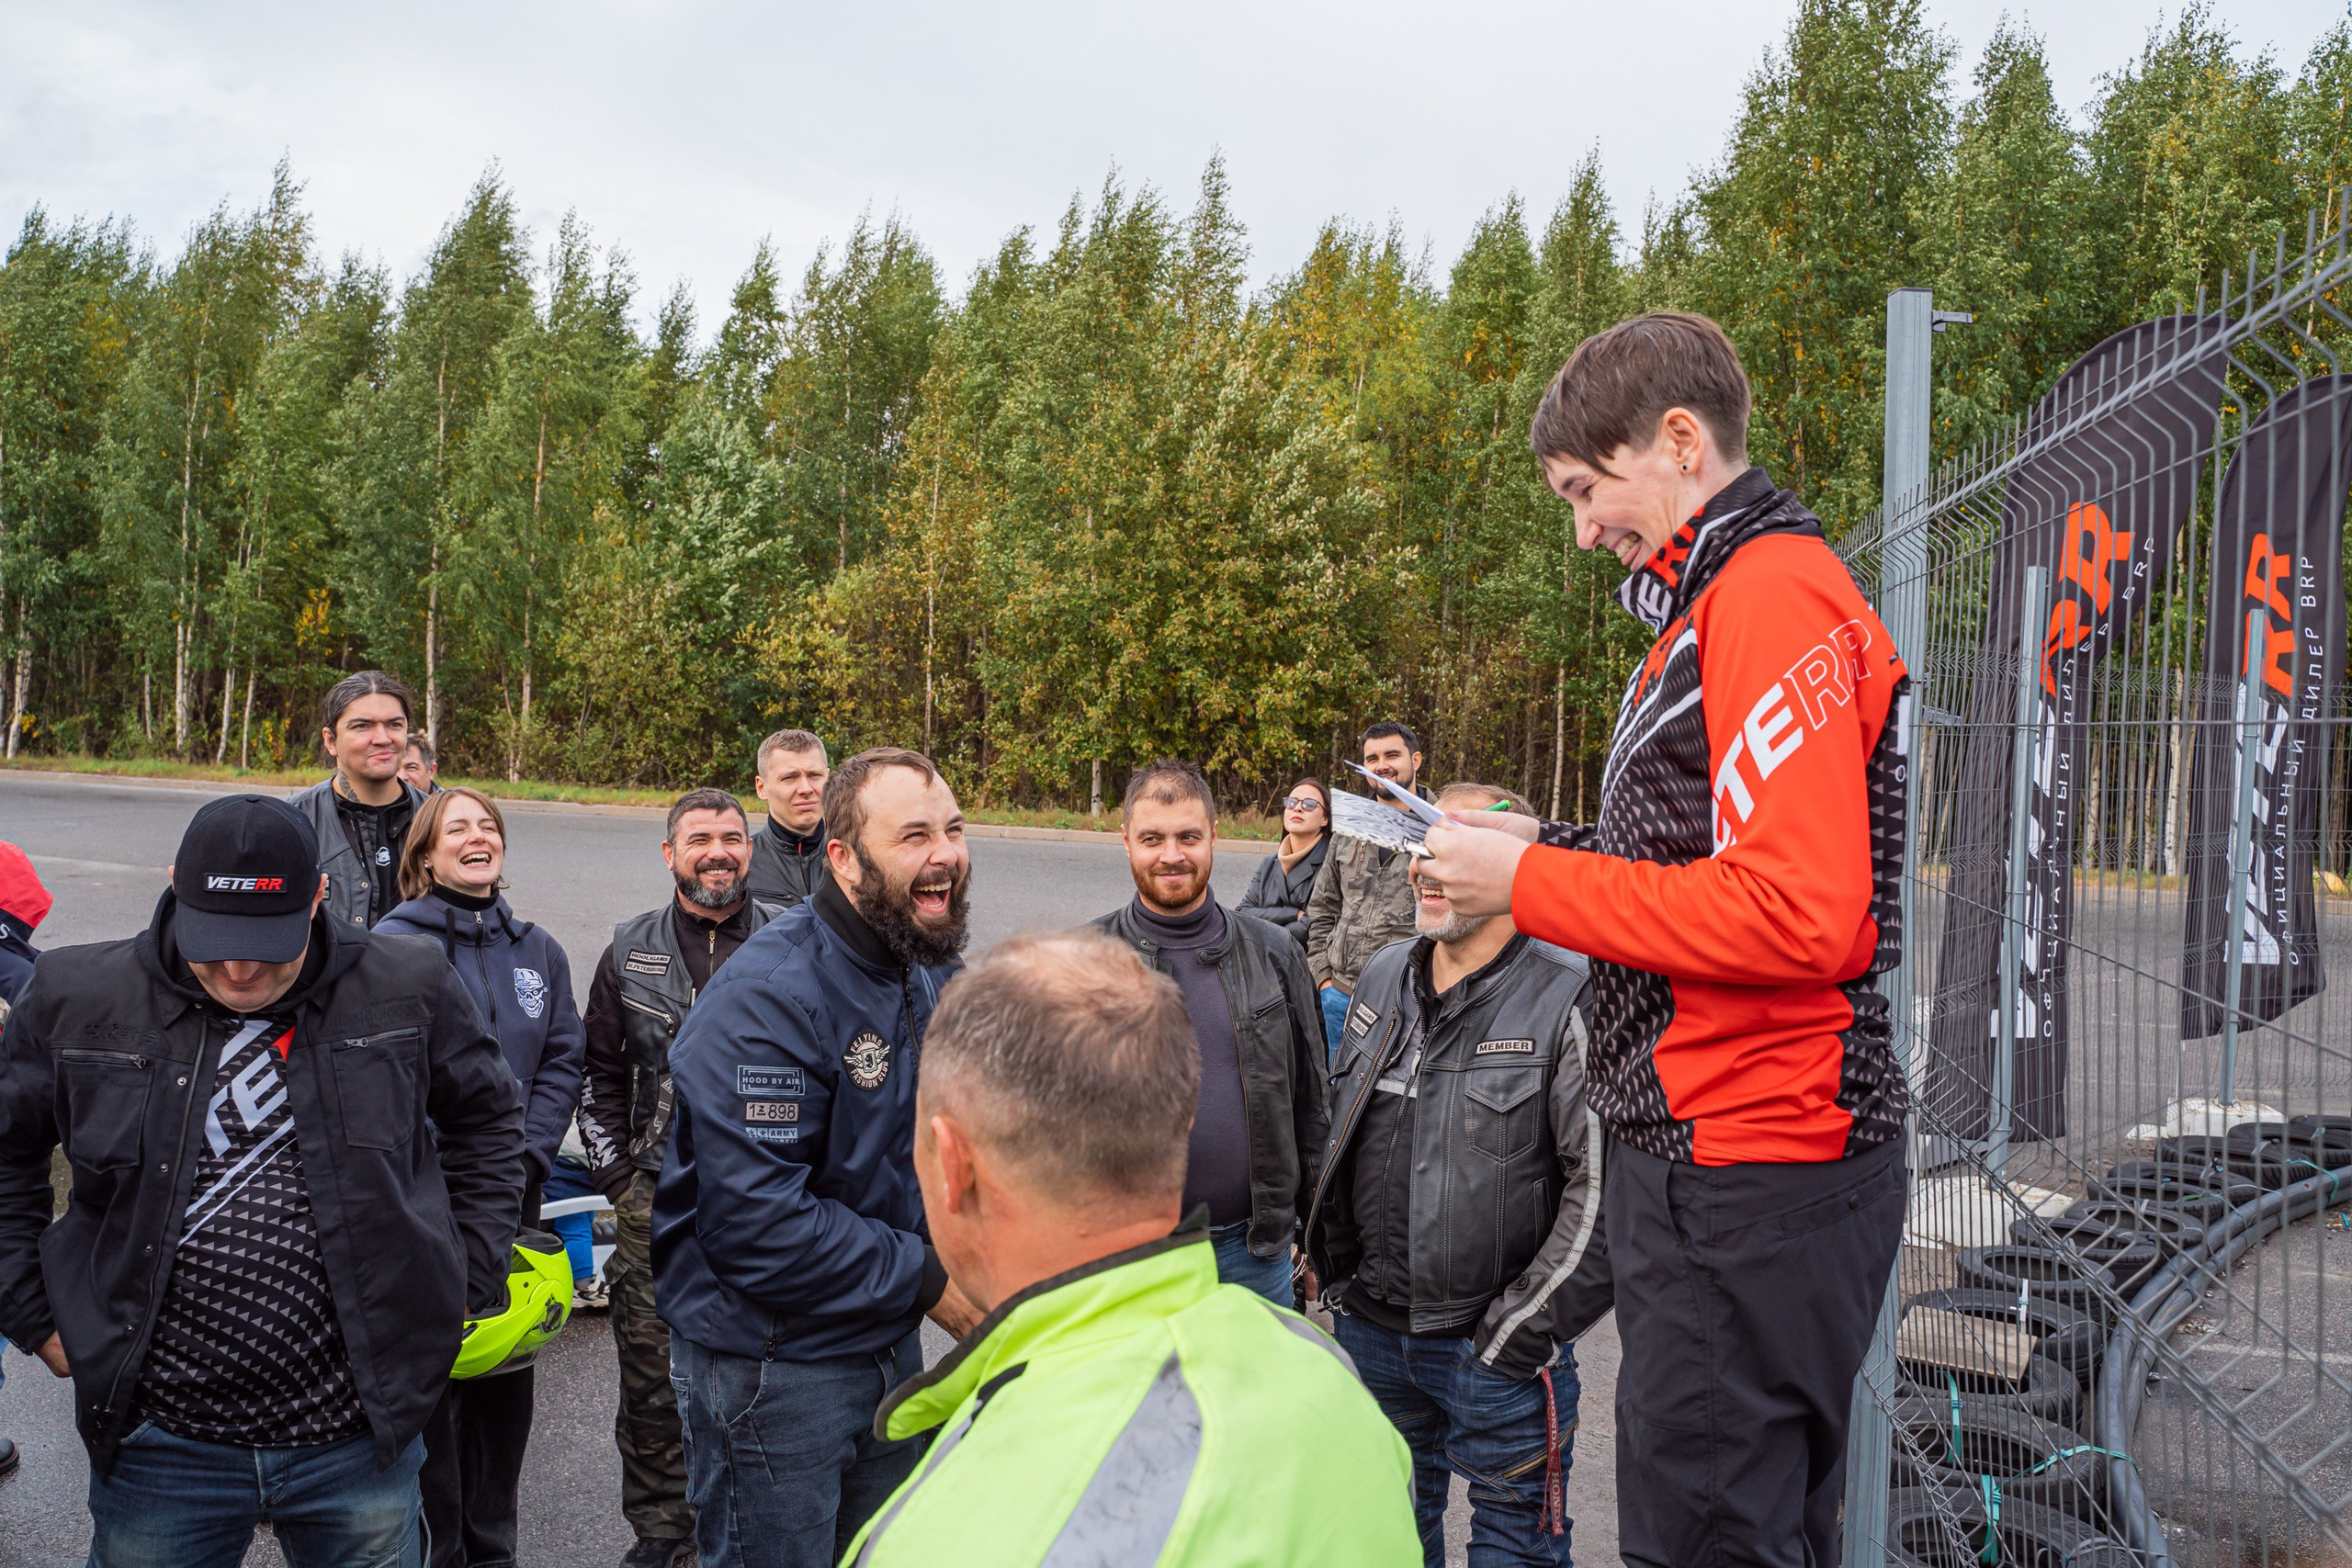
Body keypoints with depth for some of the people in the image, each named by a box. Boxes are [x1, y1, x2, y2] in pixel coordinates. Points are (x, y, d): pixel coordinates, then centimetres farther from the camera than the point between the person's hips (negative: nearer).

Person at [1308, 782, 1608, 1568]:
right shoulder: (1383, 977, 6)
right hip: (1371, 1326, 6)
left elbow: (1604, 1181, -19)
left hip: (1499, 1347, -6)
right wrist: (1335, 1264, 16)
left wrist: (1528, 1325, -17)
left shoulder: (1571, 998, -16)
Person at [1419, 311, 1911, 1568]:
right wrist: (1547, 847, 8)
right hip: (1708, 1154, 10)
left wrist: (1531, 884, -17)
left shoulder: (1775, 596, -15)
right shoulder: (1716, 603, 18)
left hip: (1746, 1180, -10)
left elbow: (1798, 915, -25)